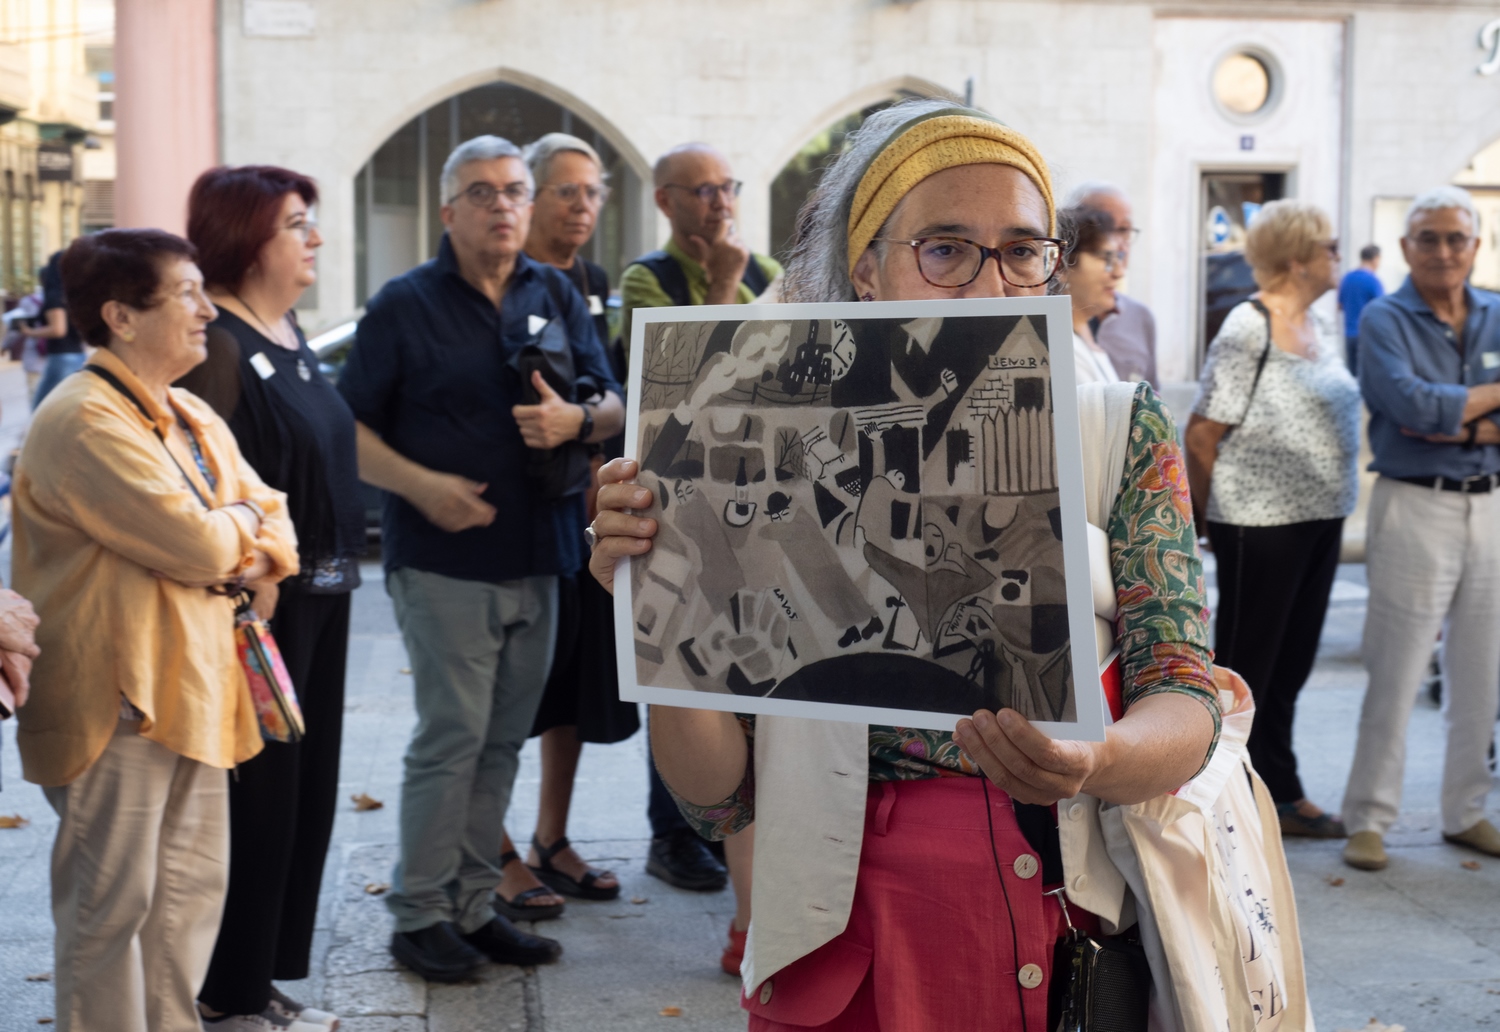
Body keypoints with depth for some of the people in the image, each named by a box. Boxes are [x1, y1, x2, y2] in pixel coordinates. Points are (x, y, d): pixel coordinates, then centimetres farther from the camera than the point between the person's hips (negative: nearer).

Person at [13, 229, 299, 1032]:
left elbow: (276, 528, 14)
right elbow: (196, 543, -22)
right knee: (112, 904, 0)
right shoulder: (84, 421, -16)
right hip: (119, 696, -9)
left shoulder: (195, 420, 14)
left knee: (192, 888, 15)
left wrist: (253, 558, -8)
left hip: (192, 688, 9)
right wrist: (242, 523, -1)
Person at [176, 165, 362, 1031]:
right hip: (263, 601, -9)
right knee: (256, 792, 0)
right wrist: (251, 592, -21)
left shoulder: (292, 334, 13)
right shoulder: (217, 344, -15)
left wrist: (336, 576, 17)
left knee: (308, 787, 14)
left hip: (322, 594, 9)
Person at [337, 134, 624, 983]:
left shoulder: (557, 294, 10)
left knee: (503, 743, 10)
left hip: (539, 557, 5)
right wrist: (423, 485, -16)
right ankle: (420, 915, 9)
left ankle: (473, 907, 21)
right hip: (444, 560, -5)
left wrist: (579, 419, -13)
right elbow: (350, 429, -2)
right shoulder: (406, 304, -1)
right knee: (452, 737, -5)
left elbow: (616, 407, 10)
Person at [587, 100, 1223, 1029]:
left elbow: (1184, 705, -10)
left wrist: (1088, 764, -32)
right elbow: (722, 795, -5)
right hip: (856, 949, -1)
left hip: (1093, 927, 1)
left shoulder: (1124, 432, -1)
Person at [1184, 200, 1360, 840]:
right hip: (1261, 523, -8)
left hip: (1319, 517, 8)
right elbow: (1202, 434, -14)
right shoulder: (1247, 331, -15)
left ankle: (1281, 793, 29)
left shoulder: (1322, 329, 11)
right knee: (1245, 665, 2)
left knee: (1290, 663, 17)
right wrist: (1203, 515, -5)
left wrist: (1335, 502, 13)